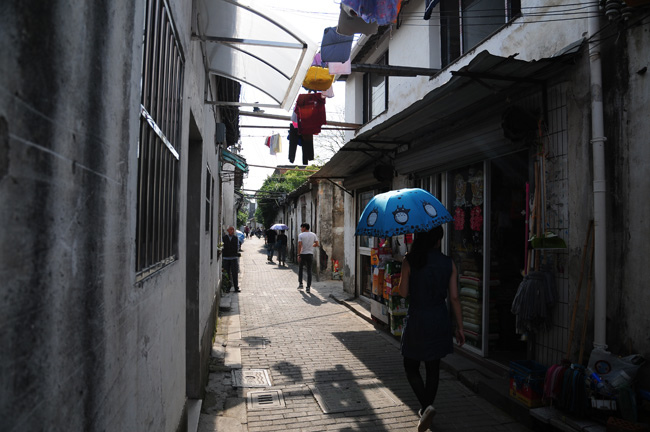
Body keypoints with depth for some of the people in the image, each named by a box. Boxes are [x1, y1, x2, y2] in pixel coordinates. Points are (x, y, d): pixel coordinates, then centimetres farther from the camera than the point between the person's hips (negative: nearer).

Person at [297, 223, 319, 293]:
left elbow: (300, 245, -14)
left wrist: (298, 255, -12)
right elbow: (317, 244, 2)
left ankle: (300, 284, 15)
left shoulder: (300, 235, -6)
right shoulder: (313, 235, 4)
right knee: (309, 271, 5)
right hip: (310, 254, 2)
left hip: (302, 254, -2)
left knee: (300, 269, 18)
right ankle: (308, 287, 2)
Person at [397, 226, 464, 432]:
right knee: (433, 368, 17)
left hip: (416, 319, -3)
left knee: (411, 367, 12)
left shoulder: (410, 260, -10)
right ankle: (426, 409, 27)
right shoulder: (448, 263, -2)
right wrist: (459, 327, 6)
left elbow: (403, 292, -8)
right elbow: (454, 297, -1)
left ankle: (426, 407, -5)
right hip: (440, 320, 3)